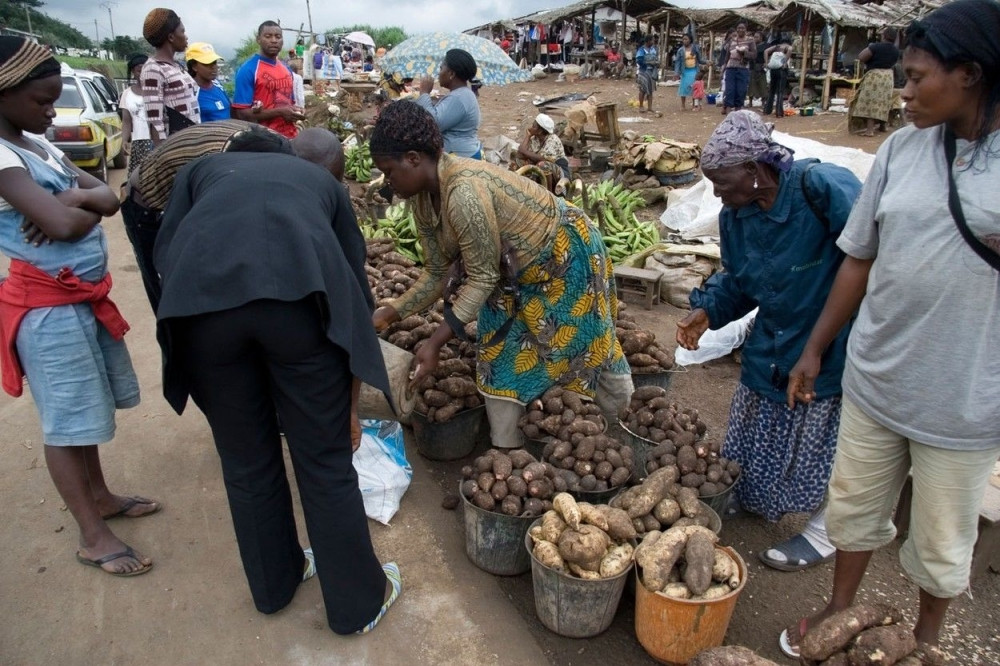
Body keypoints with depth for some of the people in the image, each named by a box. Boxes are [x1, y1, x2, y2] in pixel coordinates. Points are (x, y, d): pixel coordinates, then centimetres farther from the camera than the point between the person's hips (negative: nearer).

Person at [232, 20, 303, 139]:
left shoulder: (287, 70, 13)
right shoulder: (247, 70, -8)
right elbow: (242, 114, -13)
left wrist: (296, 111, 0)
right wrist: (279, 112, -19)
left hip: (290, 136, 6)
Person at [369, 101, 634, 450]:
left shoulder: (464, 193, -37)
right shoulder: (423, 198, -8)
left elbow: (482, 278, -30)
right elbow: (436, 272, 0)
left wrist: (435, 342, -29)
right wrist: (388, 313, -6)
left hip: (565, 256, -9)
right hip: (517, 272, 9)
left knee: (588, 346, 10)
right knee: (500, 359, 8)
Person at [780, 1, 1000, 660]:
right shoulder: (902, 149, 0)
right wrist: (815, 349, 9)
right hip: (875, 378, 3)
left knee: (943, 542, 17)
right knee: (855, 507, 20)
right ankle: (840, 613, 45)